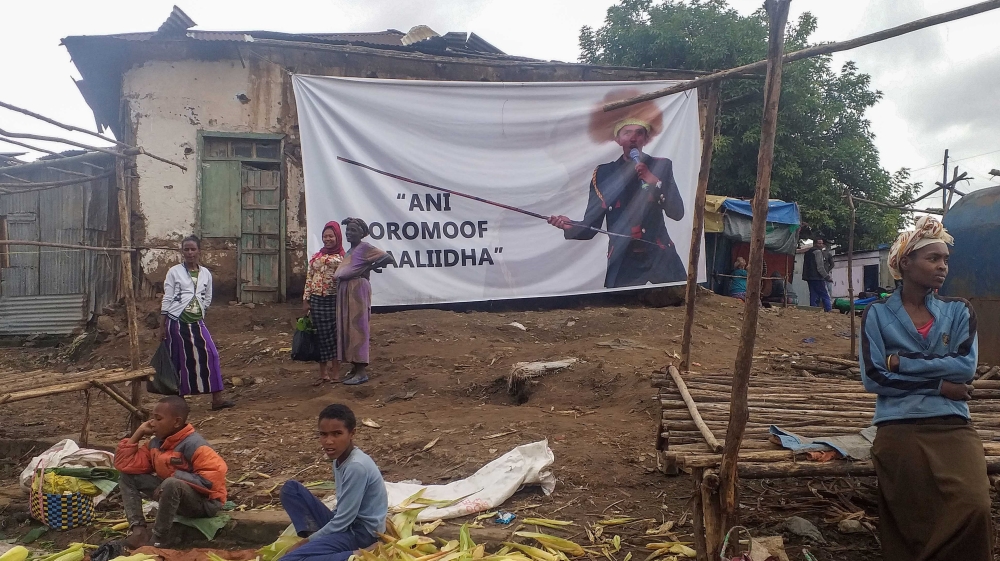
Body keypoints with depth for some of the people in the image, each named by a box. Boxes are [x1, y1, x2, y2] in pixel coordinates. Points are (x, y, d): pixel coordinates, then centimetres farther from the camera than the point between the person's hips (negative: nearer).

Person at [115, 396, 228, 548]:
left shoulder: (192, 444, -24)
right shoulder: (155, 443, 2)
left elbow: (213, 478, -32)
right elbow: (124, 464, 2)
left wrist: (176, 476, -29)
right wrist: (138, 433, -3)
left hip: (204, 502, -8)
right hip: (172, 493, 9)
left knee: (172, 484, -40)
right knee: (127, 476, 3)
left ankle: (157, 540, -21)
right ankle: (138, 529, -9)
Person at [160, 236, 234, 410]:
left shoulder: (205, 273, 8)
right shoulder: (174, 272, -1)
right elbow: (167, 299, -1)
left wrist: (197, 312, 5)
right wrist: (163, 325, -2)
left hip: (197, 322, 3)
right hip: (177, 321, -3)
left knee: (210, 354, -7)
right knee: (179, 359, 2)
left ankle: (217, 398, -5)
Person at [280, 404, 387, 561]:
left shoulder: (357, 466, -24)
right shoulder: (340, 457, 3)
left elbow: (342, 522, -20)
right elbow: (343, 511, 12)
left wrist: (306, 541, -9)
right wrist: (314, 536, 2)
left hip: (360, 531, -10)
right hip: (343, 524, 10)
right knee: (290, 488, 9)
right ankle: (317, 535, -5)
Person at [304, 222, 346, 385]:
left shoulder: (342, 257, 1)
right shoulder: (316, 256, 12)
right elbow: (309, 278, 10)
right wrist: (306, 300, 5)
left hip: (335, 300, -3)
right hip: (317, 300, 3)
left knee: (335, 335, 3)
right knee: (322, 336, 6)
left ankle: (336, 370, 15)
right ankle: (323, 373, 13)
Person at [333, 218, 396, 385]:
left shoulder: (365, 247, -8)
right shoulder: (349, 251, 18)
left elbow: (388, 258, -16)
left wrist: (369, 268, -7)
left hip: (357, 289, -9)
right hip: (345, 290, 9)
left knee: (357, 327, -7)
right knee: (347, 327, 11)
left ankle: (362, 372, -4)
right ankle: (355, 367, 20)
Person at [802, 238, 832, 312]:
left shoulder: (808, 253, 21)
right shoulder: (818, 252, -7)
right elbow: (820, 267, -15)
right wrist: (828, 277, -10)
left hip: (810, 278, 9)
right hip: (817, 278, -9)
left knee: (814, 297, 8)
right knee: (825, 297, -8)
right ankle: (829, 311, -15)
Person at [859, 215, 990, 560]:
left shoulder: (959, 311, 11)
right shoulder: (878, 314, 4)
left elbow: (966, 365, -5)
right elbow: (872, 377, -7)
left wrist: (901, 362, -8)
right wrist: (939, 386, -7)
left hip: (952, 425, 2)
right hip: (898, 427, -2)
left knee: (974, 509, -20)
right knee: (911, 522, -3)